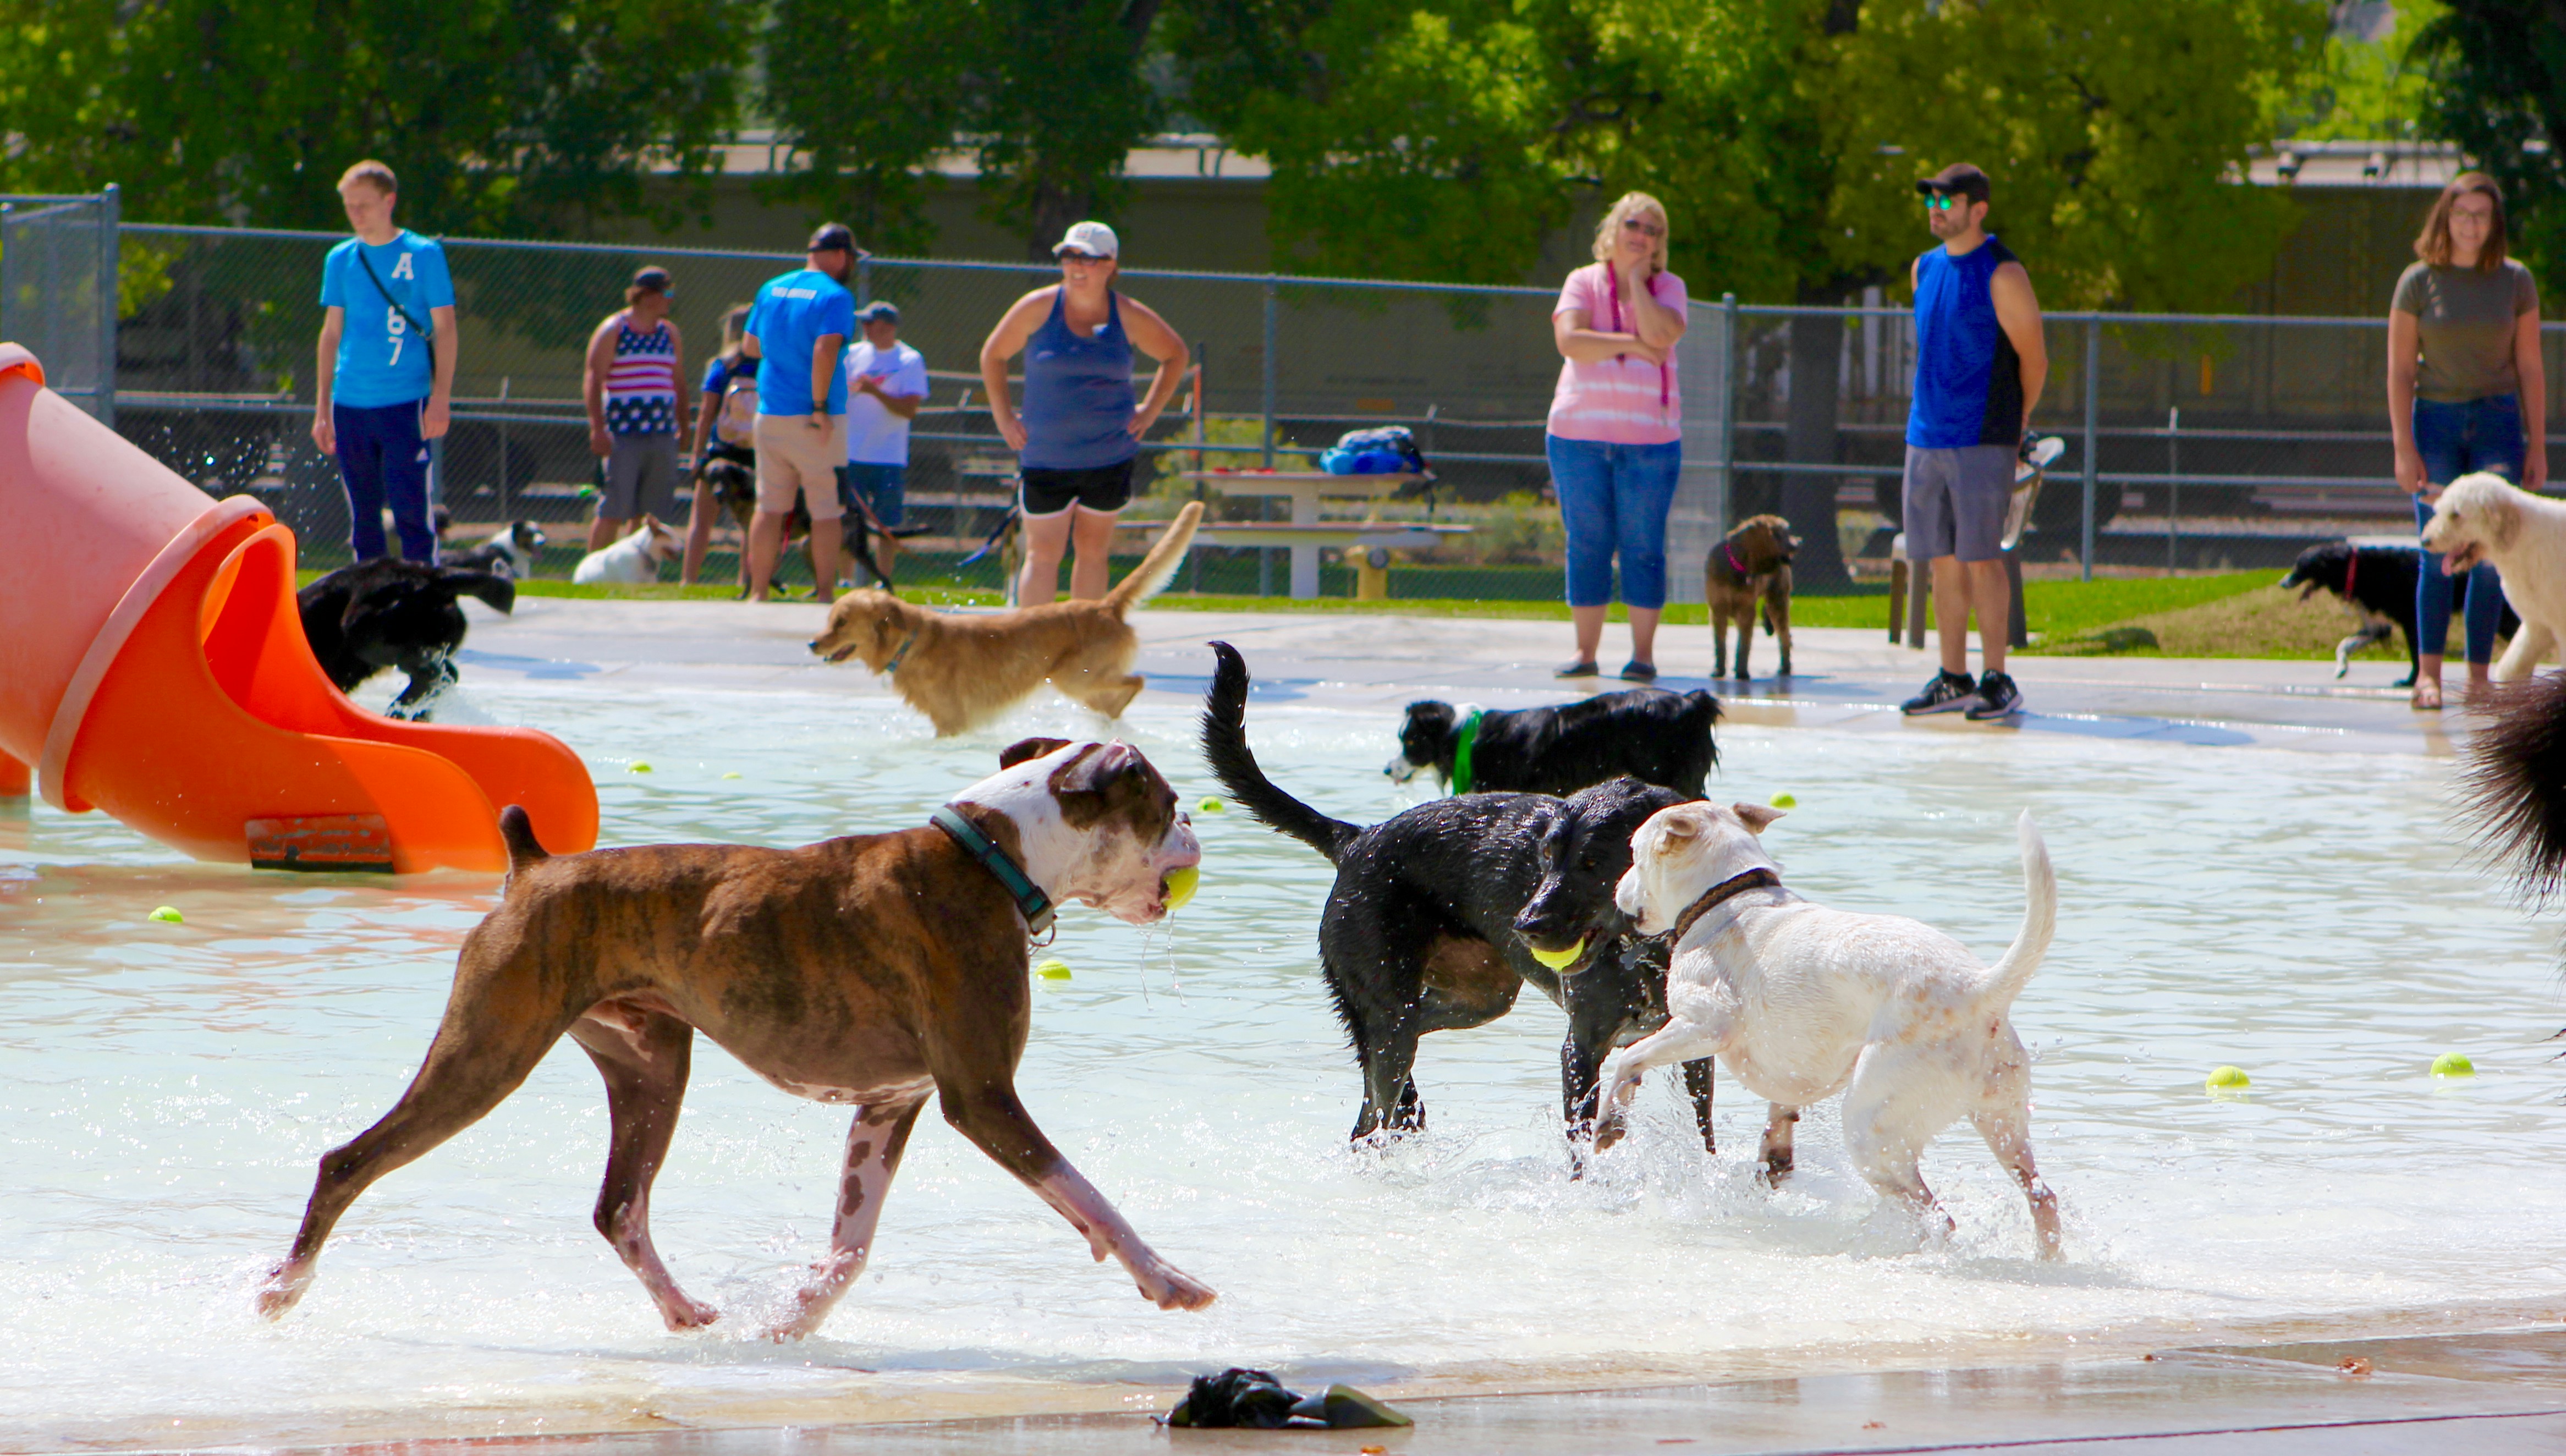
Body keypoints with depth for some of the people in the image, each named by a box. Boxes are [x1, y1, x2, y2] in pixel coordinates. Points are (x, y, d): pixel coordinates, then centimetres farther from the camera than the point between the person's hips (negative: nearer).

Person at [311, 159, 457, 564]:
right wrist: (322, 409, 11)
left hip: (405, 403, -4)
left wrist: (441, 398, -10)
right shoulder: (340, 260, 11)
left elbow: (445, 328, -1)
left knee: (410, 509, -9)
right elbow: (332, 333, 15)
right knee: (363, 513, 6)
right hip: (350, 405, 4)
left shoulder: (424, 255, 0)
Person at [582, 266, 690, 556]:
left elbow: (679, 385, 22)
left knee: (649, 515, 4)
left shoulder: (670, 334, 16)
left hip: (662, 437, 6)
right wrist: (597, 428, -15)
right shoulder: (613, 331, -1)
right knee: (613, 513, -9)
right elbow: (593, 382, -6)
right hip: (622, 437, -6)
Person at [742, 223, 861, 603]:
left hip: (771, 415, 6)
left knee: (769, 509, 8)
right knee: (825, 510, 2)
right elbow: (825, 349, -21)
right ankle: (825, 594, 1)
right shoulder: (835, 296, -9)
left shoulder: (771, 290, 12)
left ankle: (758, 593, 7)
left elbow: (751, 346, 19)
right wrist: (821, 406, -18)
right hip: (816, 421, -6)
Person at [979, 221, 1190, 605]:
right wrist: (1004, 418, 0)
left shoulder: (1129, 317, -2)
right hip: (1046, 455, -2)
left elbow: (1176, 356, 14)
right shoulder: (1039, 307, -6)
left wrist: (1150, 411, 5)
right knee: (1043, 554, -6)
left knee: (1093, 550, 8)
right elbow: (993, 356, 7)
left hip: (1110, 455, 2)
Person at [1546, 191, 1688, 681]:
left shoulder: (1668, 288, 7)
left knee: (1643, 545, -1)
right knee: (1587, 544, 3)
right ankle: (1585, 650, 9)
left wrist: (1636, 278, -5)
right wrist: (1630, 344, -11)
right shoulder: (1584, 283, 6)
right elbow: (1569, 341, -10)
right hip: (1580, 433, 0)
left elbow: (1660, 335, -13)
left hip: (1650, 435, 0)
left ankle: (1643, 652, 4)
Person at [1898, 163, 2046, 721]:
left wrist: (2013, 426, 7)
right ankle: (1953, 679, 12)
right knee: (1942, 560, 7)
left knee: (1980, 556, -9)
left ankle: (1998, 681, -6)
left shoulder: (2002, 275, -8)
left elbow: (2034, 360, -3)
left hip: (1982, 440, -7)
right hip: (1927, 437, 7)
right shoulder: (1925, 269, 14)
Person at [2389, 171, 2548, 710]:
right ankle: (2428, 672, 0)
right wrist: (2404, 447, -7)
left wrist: (2537, 446, 4)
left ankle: (2478, 675, 4)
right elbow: (2400, 369, 0)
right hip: (2436, 421, -1)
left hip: (2497, 422, 1)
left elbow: (2530, 367, 8)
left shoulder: (2515, 281, 5)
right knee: (2438, 554, -5)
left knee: (2491, 556, -1)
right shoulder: (2419, 282, 0)